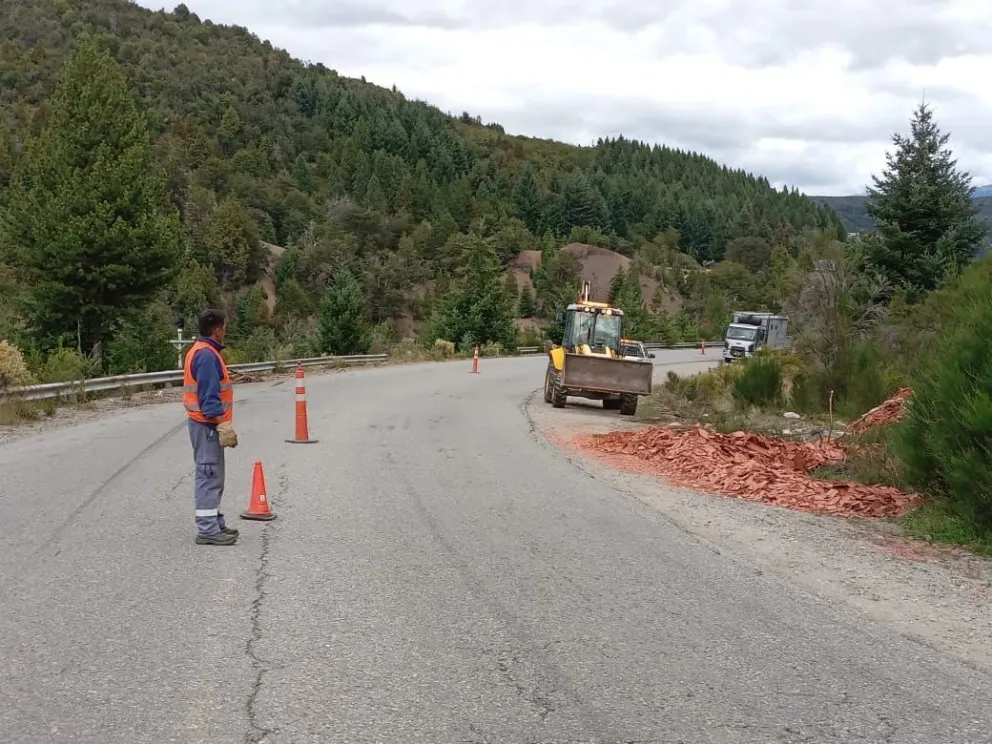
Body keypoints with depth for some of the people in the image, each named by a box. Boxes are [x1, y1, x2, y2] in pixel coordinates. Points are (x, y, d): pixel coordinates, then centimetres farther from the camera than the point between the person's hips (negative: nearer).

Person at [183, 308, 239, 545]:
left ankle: (214, 524, 25)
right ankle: (207, 530, -5)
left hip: (206, 424, 11)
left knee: (211, 476, 16)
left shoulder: (200, 351, 15)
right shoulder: (207, 355, -18)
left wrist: (222, 423, 21)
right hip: (207, 425, -11)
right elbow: (210, 397, -23)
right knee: (209, 476, -7)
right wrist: (223, 425, -22)